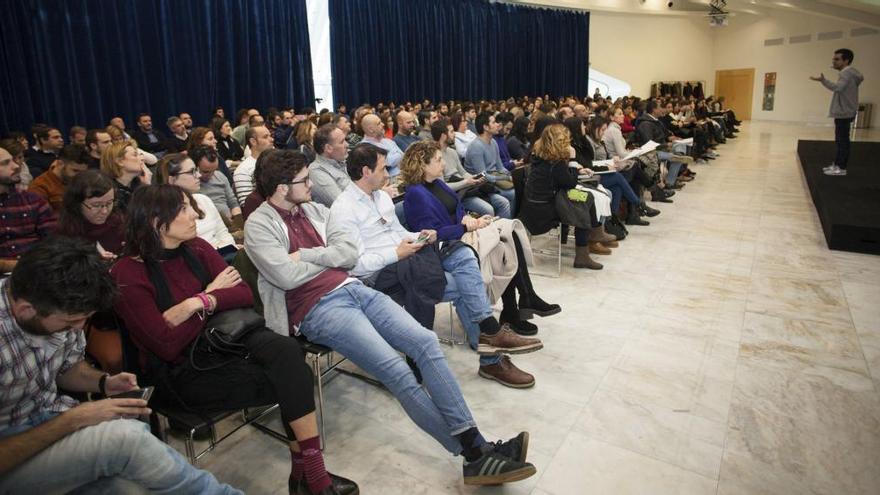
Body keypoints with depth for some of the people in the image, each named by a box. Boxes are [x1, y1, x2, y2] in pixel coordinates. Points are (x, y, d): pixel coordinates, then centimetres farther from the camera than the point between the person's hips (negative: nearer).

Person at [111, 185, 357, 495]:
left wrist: (199, 303, -17)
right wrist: (212, 294, -12)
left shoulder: (197, 248, 5)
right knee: (290, 380, -23)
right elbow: (168, 345, -18)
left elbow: (245, 295, 0)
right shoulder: (128, 275, -11)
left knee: (287, 350, -27)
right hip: (182, 370, -5)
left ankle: (307, 469, -20)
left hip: (224, 338, 5)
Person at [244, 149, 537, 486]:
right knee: (397, 371, -23)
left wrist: (306, 255, -5)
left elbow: (350, 253, 8)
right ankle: (474, 456, -14)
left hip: (352, 288, 7)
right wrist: (328, 259, 0)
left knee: (425, 342, -14)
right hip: (317, 310, -7)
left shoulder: (314, 210, 17)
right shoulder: (259, 225, -1)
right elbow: (286, 276, -15)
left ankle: (475, 442, -13)